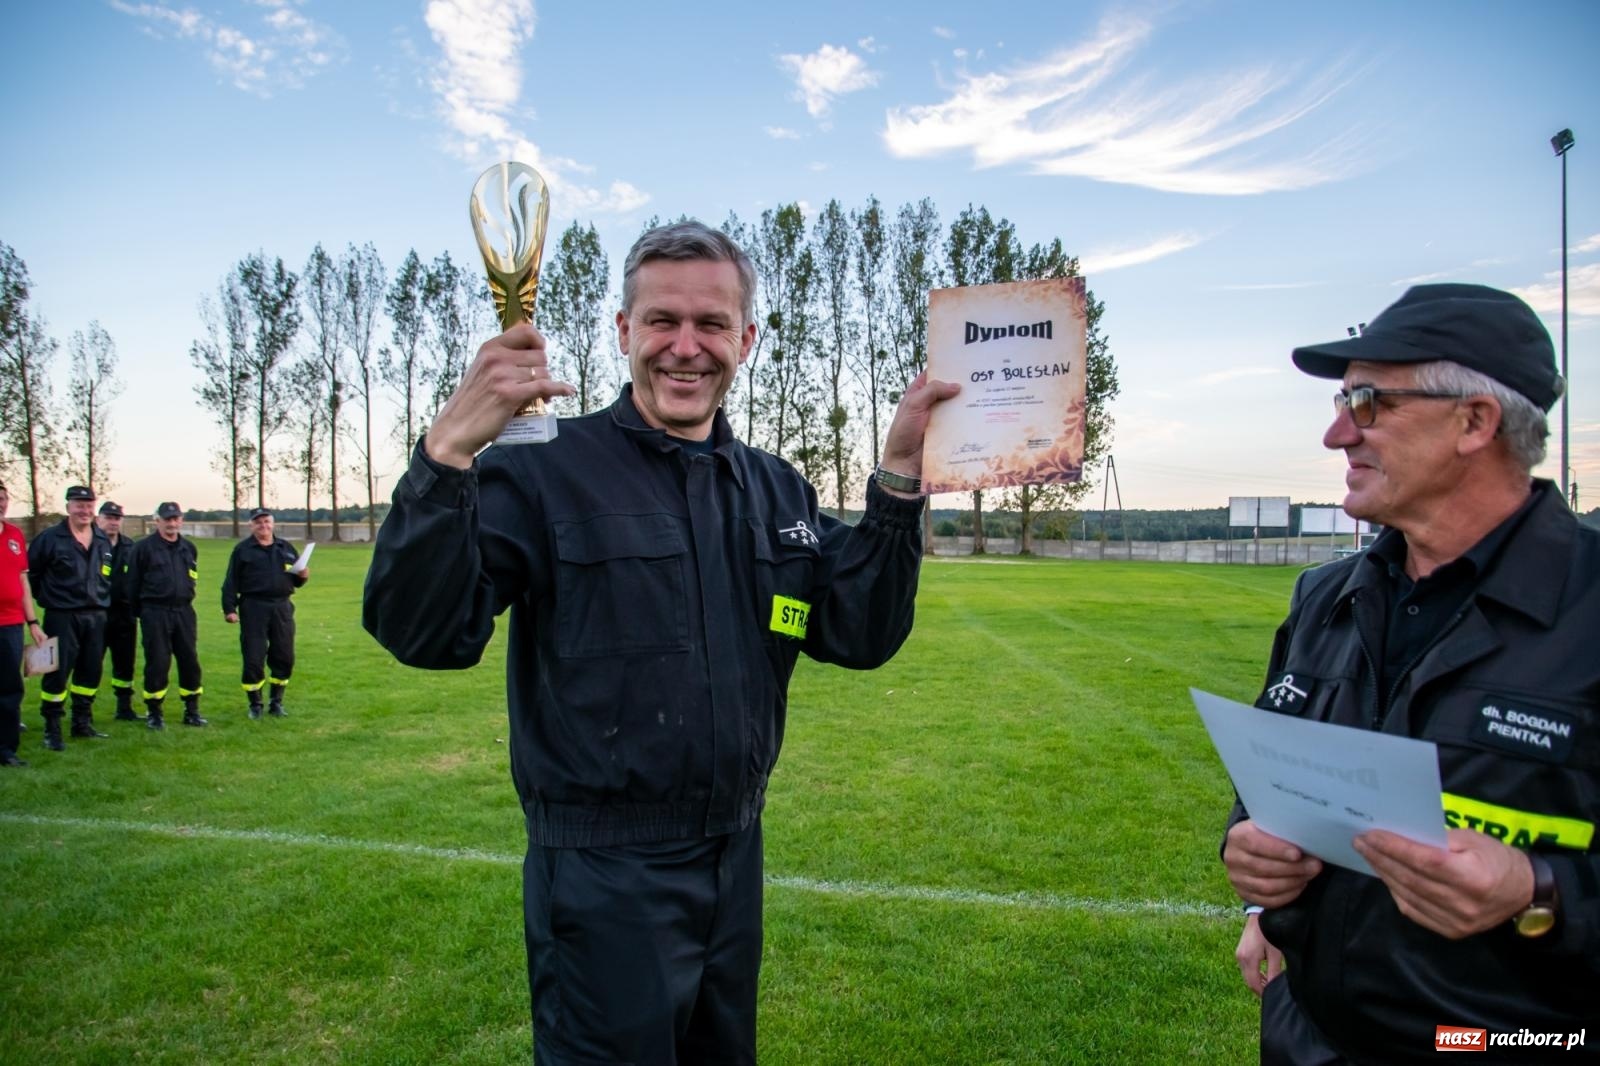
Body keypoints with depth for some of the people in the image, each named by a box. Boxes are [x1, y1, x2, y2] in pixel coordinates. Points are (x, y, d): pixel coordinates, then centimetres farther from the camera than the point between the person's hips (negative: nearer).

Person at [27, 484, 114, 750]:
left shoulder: (103, 542, 11)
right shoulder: (50, 538, -6)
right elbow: (29, 572, -2)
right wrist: (46, 597, 1)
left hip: (96, 617, 5)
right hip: (62, 617, -5)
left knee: (91, 672, 11)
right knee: (57, 673, -3)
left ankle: (82, 723, 24)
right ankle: (51, 729, 7)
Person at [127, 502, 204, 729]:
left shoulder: (189, 548, 10)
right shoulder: (144, 548, -4)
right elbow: (133, 583, 0)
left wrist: (184, 599, 13)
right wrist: (139, 612, 3)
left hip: (183, 612, 4)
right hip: (155, 613, -4)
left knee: (190, 661, 5)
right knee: (157, 663, -1)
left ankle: (192, 711, 15)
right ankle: (154, 713, 12)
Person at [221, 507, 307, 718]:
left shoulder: (286, 548, 14)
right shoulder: (242, 550, 3)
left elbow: (295, 579, 20)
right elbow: (231, 582, 0)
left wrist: (303, 576, -3)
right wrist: (229, 608, -7)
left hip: (282, 608, 3)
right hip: (253, 608, -3)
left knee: (284, 657, 5)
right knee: (253, 659, -1)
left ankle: (276, 701, 20)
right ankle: (255, 704, 12)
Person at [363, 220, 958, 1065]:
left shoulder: (776, 490, 4)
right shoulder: (544, 470, -14)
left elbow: (861, 636, -1)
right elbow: (422, 634, -22)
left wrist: (900, 476, -11)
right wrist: (449, 451, -36)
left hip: (736, 864, 7)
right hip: (602, 879, -6)